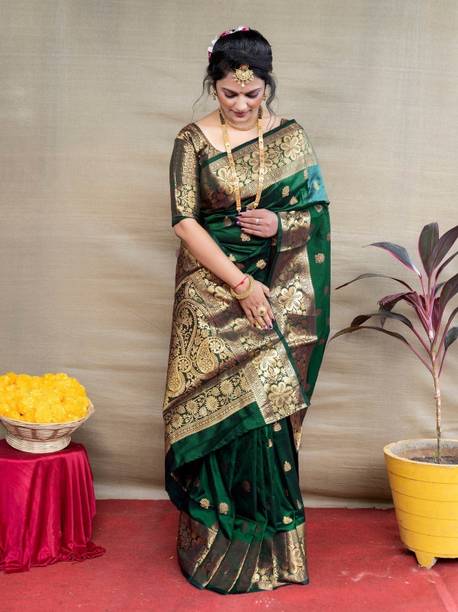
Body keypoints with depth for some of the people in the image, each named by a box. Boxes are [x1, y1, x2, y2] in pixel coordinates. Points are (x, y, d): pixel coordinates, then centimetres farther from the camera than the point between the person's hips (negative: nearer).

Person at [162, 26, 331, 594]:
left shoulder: (291, 136, 4)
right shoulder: (193, 140, -2)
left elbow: (317, 211, 9)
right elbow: (184, 221, -8)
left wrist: (279, 223, -13)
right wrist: (241, 283, -16)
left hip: (280, 295, 2)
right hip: (213, 292, -1)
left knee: (267, 405, 2)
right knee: (226, 408, -1)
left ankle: (267, 542, 18)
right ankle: (218, 547, 14)